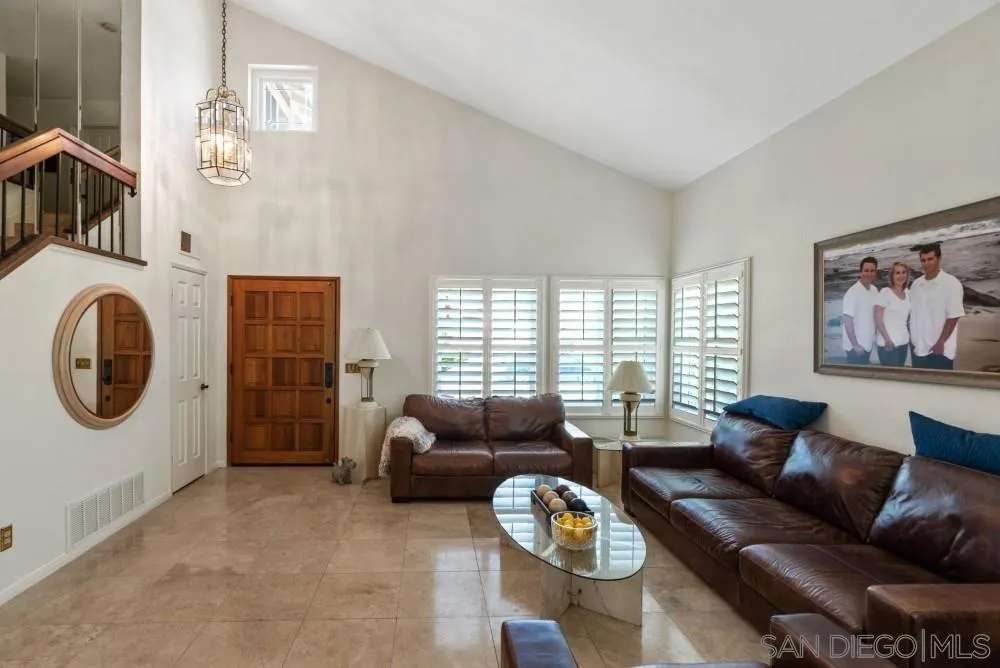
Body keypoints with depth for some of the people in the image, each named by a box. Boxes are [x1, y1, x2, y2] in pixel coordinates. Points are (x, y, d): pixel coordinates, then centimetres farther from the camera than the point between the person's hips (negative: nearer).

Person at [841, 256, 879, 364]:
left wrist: (874, 338, 10)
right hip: (856, 346, -7)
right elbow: (847, 320, -19)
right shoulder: (853, 292, -17)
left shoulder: (875, 290, 6)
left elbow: (875, 316, 14)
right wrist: (855, 345, -20)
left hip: (868, 344, 7)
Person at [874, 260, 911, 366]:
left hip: (903, 342, 6)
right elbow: (878, 319, -12)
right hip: (887, 343, -6)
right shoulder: (885, 292, -9)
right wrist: (887, 339, -15)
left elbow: (908, 318, 17)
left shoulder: (908, 293, 9)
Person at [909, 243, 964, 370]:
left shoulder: (951, 283, -7)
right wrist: (911, 339, 4)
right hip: (918, 348, 5)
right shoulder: (916, 284, 7)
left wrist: (940, 343, -15)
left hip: (940, 349, -5)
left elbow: (953, 316, -11)